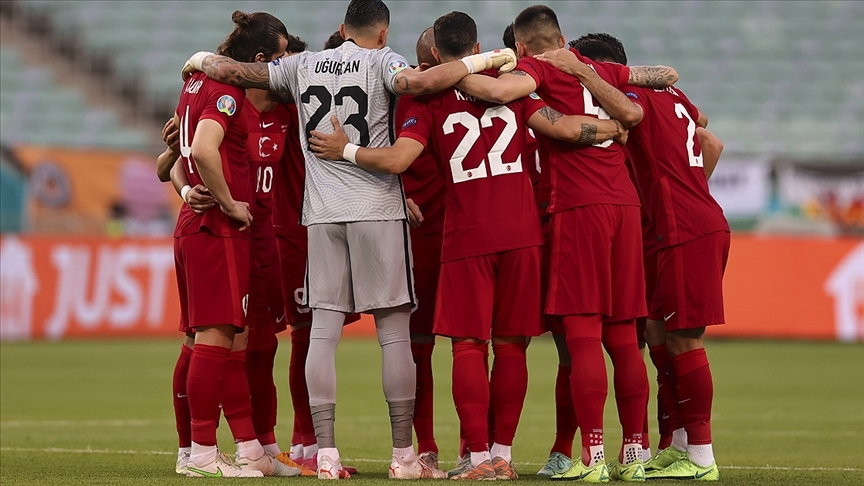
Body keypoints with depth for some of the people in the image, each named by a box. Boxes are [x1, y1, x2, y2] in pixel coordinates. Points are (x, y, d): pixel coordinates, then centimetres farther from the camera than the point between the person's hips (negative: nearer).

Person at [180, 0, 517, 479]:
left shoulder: (303, 66, 12)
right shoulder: (381, 61, -1)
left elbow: (234, 71, 17)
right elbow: (422, 81, -22)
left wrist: (203, 60, 38)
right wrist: (481, 61, -12)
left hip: (321, 213, 4)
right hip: (378, 210, -4)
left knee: (323, 331, 2)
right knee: (394, 331, 1)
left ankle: (326, 454, -2)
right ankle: (403, 454, 1)